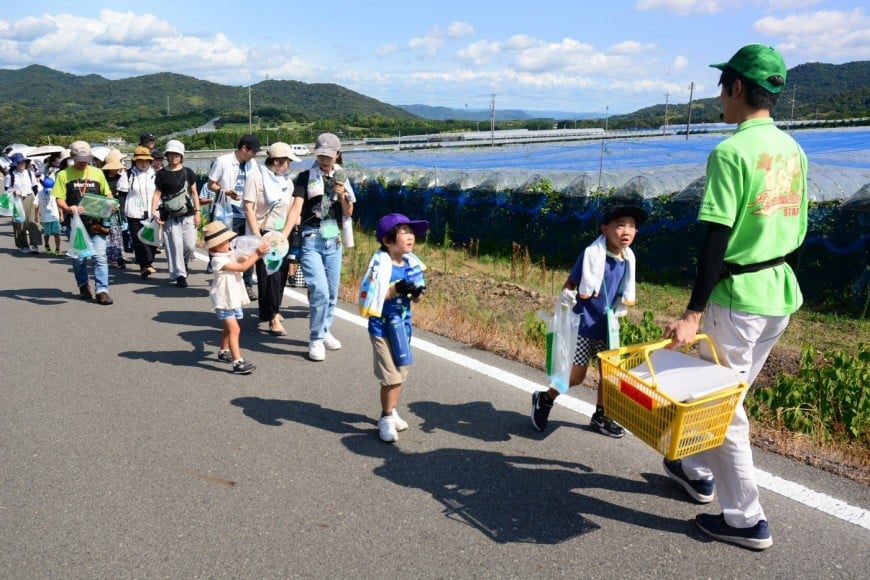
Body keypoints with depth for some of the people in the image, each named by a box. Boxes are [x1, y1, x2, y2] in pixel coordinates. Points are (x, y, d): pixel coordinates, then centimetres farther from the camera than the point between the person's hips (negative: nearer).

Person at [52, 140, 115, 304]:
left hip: (96, 223, 0)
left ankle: (102, 291, -7)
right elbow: (59, 199, -2)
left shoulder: (97, 173, 8)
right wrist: (69, 208, -23)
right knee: (79, 258, 10)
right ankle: (83, 285, 31)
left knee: (100, 257, -8)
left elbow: (107, 193, 14)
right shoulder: (64, 175, 2)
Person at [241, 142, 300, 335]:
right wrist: (257, 237, -15)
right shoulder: (256, 178, -6)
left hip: (283, 235, 5)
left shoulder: (287, 182, 9)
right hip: (264, 234, -5)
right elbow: (249, 209, -9)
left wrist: (285, 235, -7)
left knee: (281, 274, 7)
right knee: (269, 275, -8)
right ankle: (273, 317, -6)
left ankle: (272, 310, 25)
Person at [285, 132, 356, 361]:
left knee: (332, 293, 11)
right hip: (311, 240, -4)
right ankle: (316, 340, -2)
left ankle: (325, 332, 28)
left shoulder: (341, 178, 9)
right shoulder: (306, 177, -3)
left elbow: (349, 213, 9)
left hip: (334, 241, 5)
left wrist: (342, 196, -11)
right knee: (319, 290, -14)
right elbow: (297, 207, -14)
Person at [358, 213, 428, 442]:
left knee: (401, 373, 17)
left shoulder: (411, 263, 0)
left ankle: (390, 412, 36)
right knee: (391, 376, -3)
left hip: (402, 324, 7)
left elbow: (415, 297, 8)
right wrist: (396, 289, -29)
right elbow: (370, 297, -23)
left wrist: (417, 292, -14)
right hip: (382, 327, -7)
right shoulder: (380, 265, -20)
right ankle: (386, 418, 18)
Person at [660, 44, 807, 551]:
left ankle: (747, 520, 14)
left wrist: (694, 313, -20)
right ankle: (698, 470, 41)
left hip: (738, 296, -8)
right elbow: (798, 232, 14)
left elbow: (717, 240, -21)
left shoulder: (732, 151, -17)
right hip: (781, 297, 9)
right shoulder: (793, 150, 9)